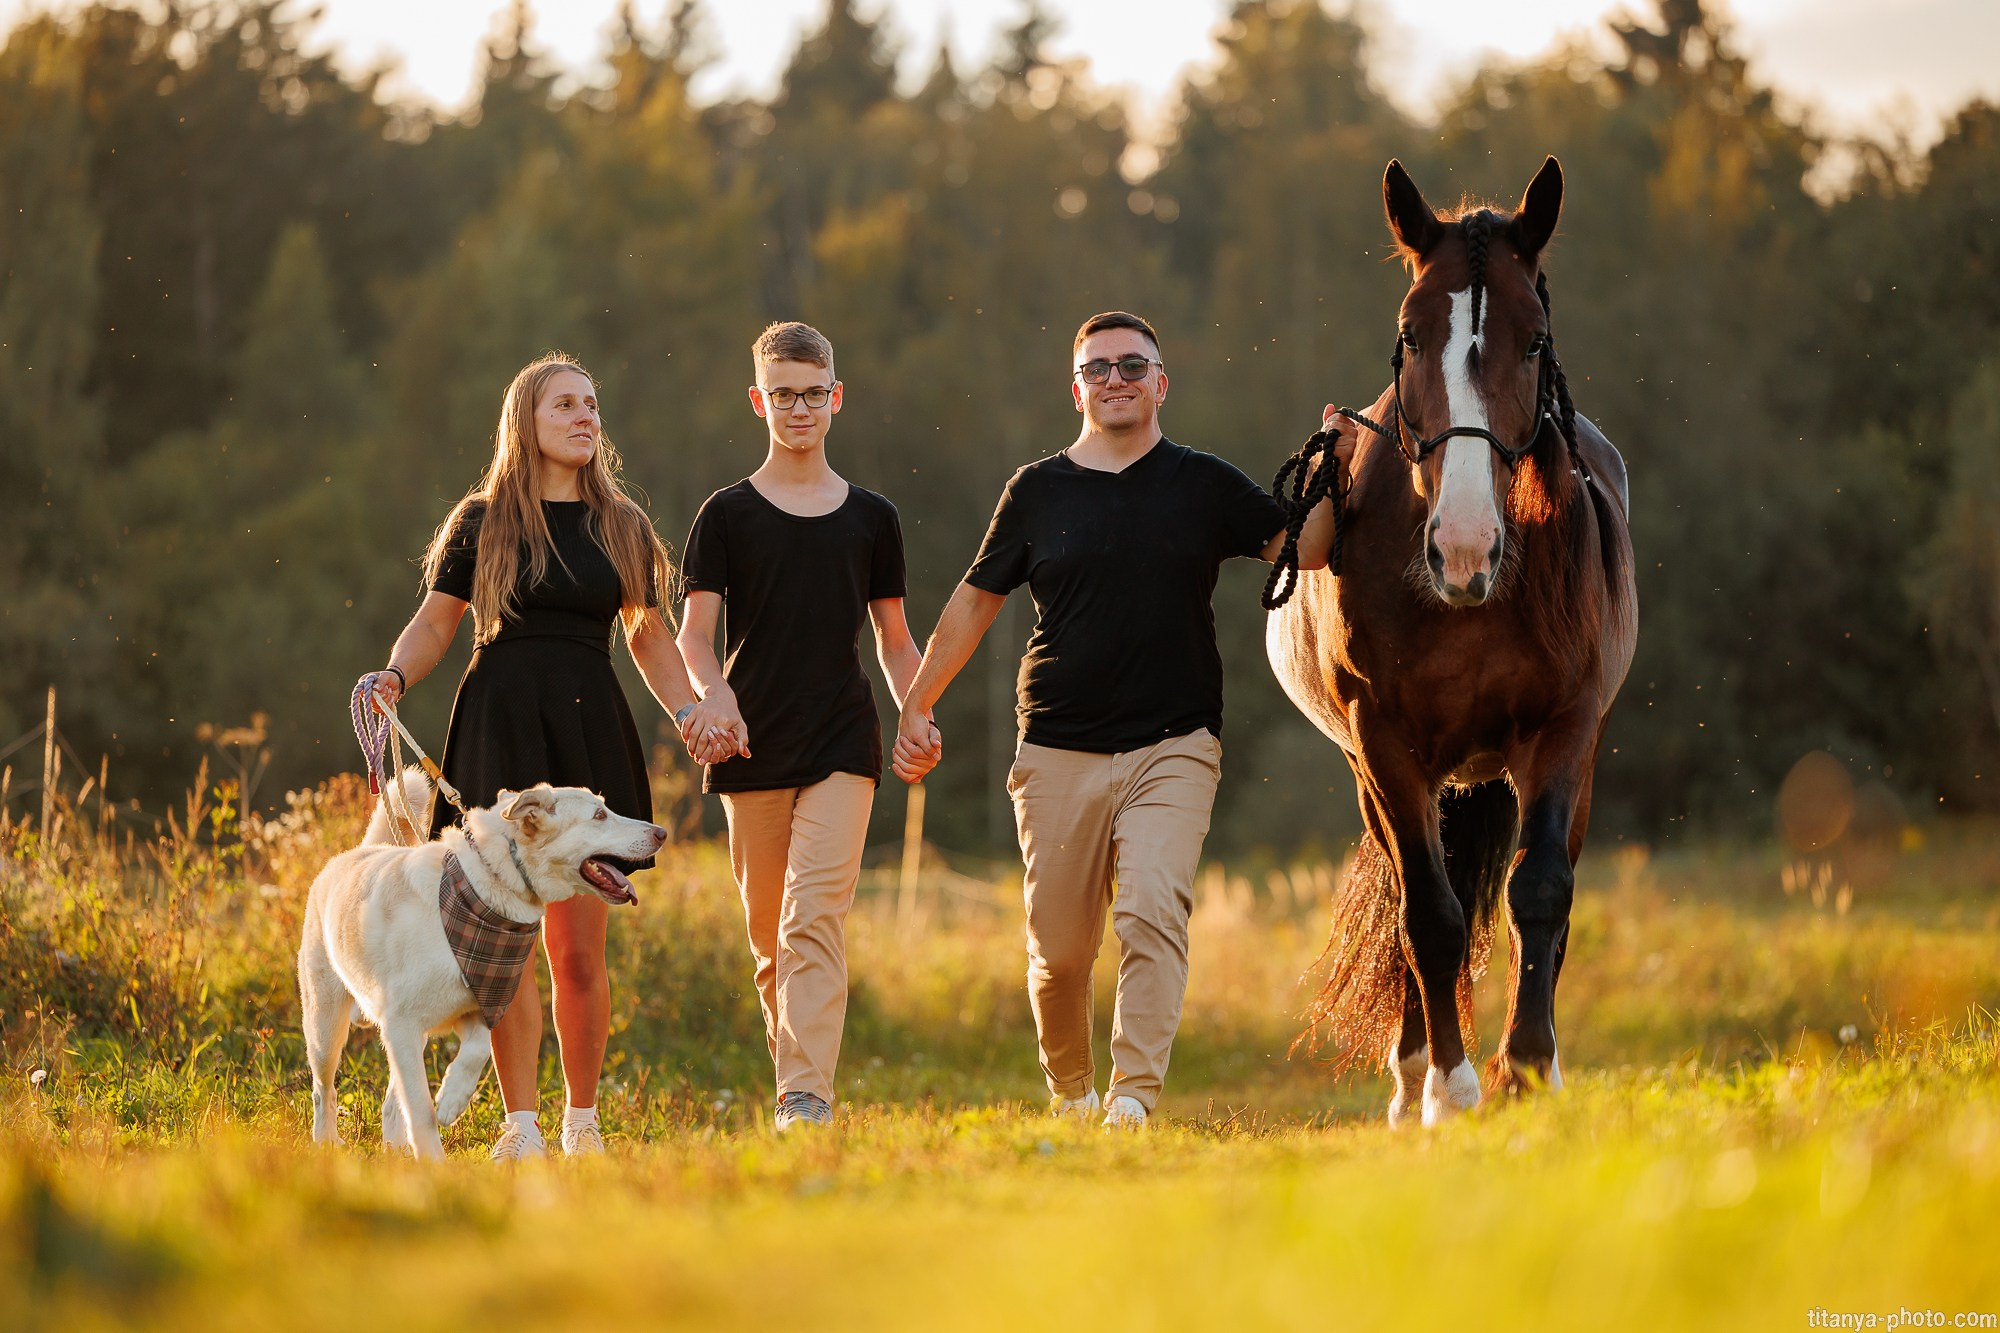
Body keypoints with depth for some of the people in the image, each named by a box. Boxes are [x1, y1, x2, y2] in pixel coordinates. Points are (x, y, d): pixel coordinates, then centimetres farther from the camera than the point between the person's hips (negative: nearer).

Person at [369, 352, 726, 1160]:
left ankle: (582, 1119, 12)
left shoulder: (620, 525, 13)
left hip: (589, 730, 2)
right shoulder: (483, 521, 5)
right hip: (499, 723, -2)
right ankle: (521, 1123, 2)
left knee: (578, 949, -1)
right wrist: (394, 678, -12)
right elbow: (435, 623, 7)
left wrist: (687, 714, 4)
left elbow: (650, 638, 18)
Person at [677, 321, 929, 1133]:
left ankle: (808, 1098, -22)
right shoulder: (728, 515, 5)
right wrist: (714, 691, -23)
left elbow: (894, 640, 16)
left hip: (842, 743, -1)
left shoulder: (870, 518, 10)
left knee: (815, 916, -15)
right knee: (767, 930, 7)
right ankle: (791, 1078, 22)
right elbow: (695, 631, -2)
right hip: (754, 746, 1)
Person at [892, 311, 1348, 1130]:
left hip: (1173, 746, -1)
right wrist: (917, 706, 14)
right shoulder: (1037, 491, 7)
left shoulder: (1206, 486, 6)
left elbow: (1302, 549, 2)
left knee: (1154, 911, -19)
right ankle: (1068, 1091, 27)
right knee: (1060, 946, 4)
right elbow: (976, 601, 15)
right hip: (1057, 753, 1)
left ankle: (1134, 1099, -22)